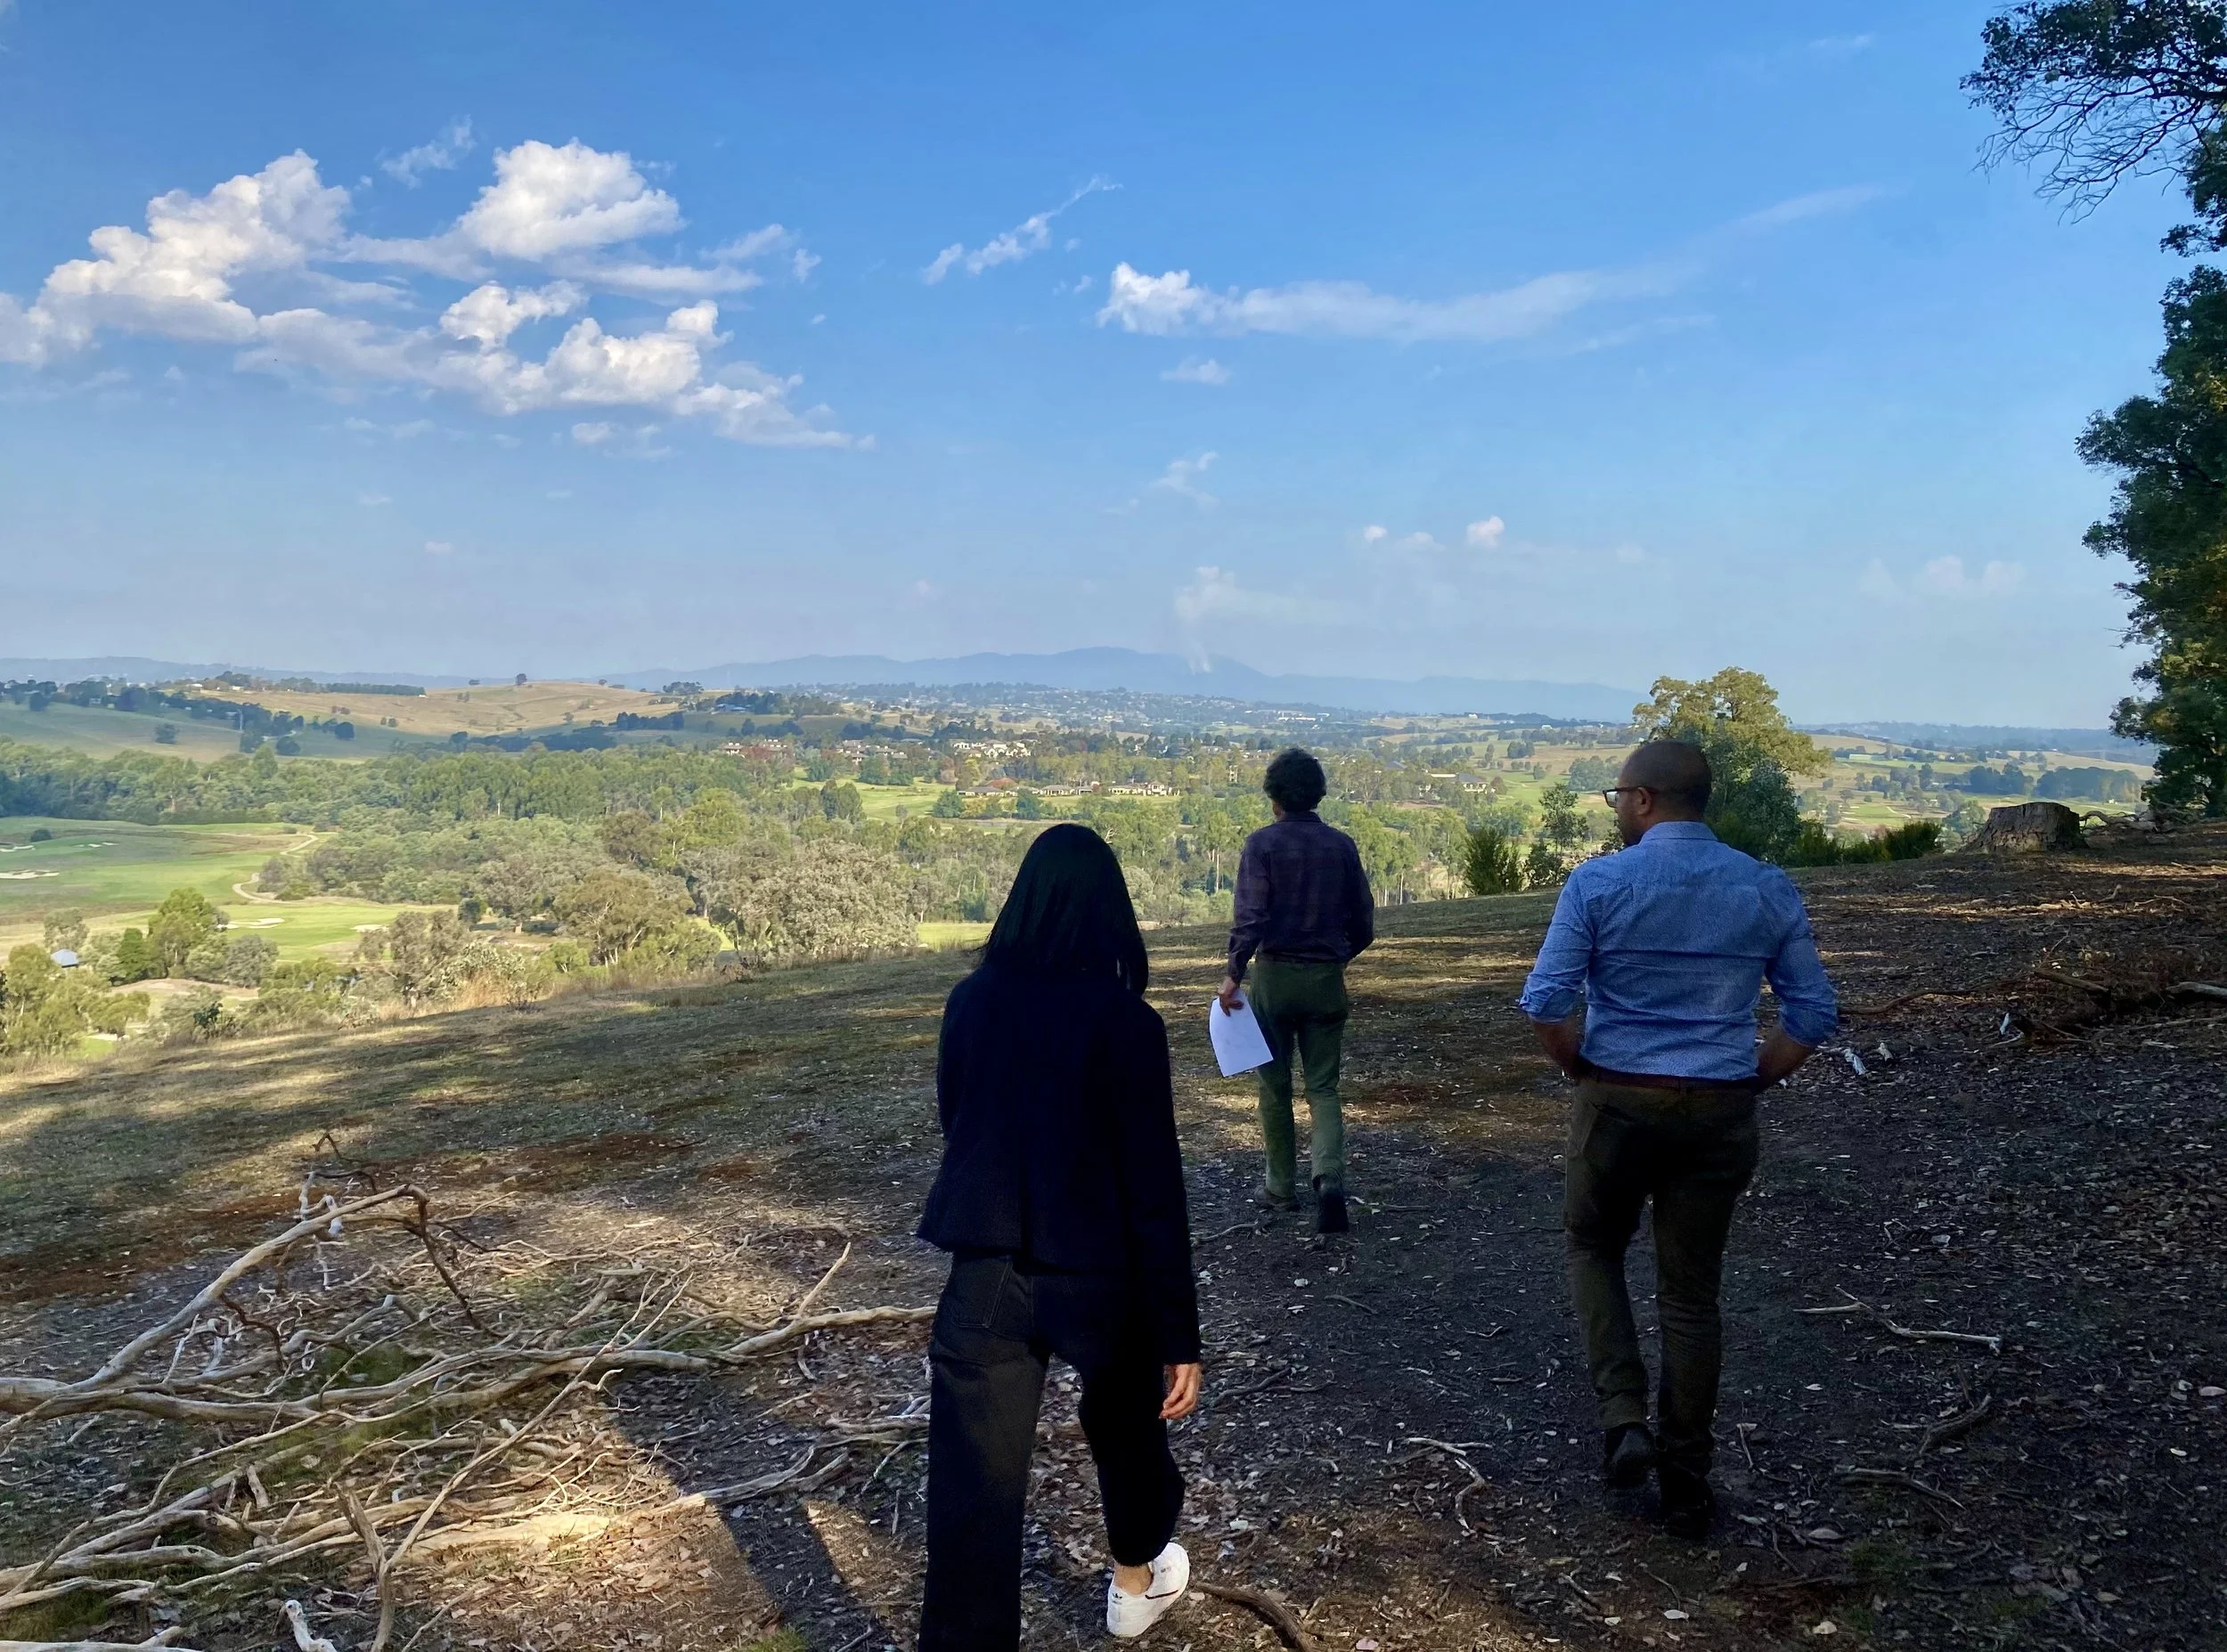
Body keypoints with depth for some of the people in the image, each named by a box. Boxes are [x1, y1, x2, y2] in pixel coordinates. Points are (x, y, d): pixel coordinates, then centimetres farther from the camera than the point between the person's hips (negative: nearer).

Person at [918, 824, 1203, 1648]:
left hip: (984, 1277, 2)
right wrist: (1179, 1333, -9)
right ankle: (1137, 1581, 52)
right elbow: (1154, 1187, -15)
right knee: (1126, 1424, 27)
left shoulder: (970, 1001, -3)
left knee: (971, 1493, 5)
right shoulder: (1123, 1021, -16)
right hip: (1096, 1274, -2)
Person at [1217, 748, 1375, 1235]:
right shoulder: (1342, 845, 4)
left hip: (1275, 975, -2)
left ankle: (1282, 1187, 21)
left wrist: (1233, 973, -15)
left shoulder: (1262, 843, -7)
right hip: (1326, 979, 3)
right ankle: (1330, 1177, -13)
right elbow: (1363, 924, 7)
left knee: (1275, 1085, 12)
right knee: (1323, 1086, 8)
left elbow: (1250, 916, -18)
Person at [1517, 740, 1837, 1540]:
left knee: (1593, 1246, 23)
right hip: (1719, 1114, 3)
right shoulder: (1768, 889, 1)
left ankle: (1623, 1416, 9)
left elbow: (1546, 1005, -14)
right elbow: (1814, 1013, 2)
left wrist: (1583, 1070, 2)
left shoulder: (1597, 883, -9)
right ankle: (1686, 1484, 22)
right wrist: (1749, 1081, 9)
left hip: (1617, 1103, -3)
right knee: (1690, 1292, 13)